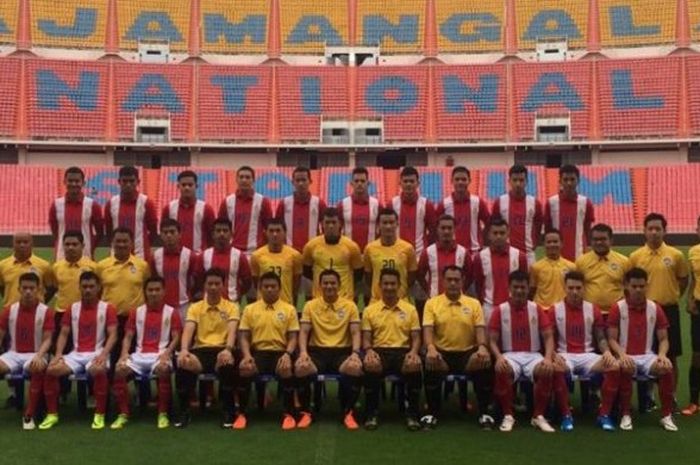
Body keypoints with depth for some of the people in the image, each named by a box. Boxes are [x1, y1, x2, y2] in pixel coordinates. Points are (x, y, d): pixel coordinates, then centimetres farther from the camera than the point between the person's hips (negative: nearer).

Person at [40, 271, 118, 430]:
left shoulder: (108, 308, 1)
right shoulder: (72, 308, 12)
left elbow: (112, 335, -5)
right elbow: (64, 334, 10)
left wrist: (104, 354, -22)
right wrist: (58, 354, -7)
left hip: (97, 353, -4)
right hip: (76, 353, 4)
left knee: (98, 370, -38)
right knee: (52, 370, -23)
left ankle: (100, 415, -22)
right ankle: (52, 414, -6)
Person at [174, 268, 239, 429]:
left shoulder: (231, 307, 8)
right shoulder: (195, 307, 12)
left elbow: (232, 331, -9)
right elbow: (188, 331, -3)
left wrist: (228, 349, -31)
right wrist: (183, 350, -26)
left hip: (222, 350, -1)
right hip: (200, 350, 1)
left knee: (228, 365, -38)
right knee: (183, 364, -33)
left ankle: (227, 411, -16)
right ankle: (184, 411, -13)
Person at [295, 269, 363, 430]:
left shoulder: (350, 306, 6)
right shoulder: (310, 305, 7)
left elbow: (355, 333, 0)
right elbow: (304, 332, 1)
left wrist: (355, 353, -20)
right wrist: (303, 352, -19)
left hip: (342, 351, 0)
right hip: (317, 350, 0)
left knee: (355, 368, -34)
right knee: (300, 367, -33)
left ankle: (348, 413, -11)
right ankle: (306, 412, -10)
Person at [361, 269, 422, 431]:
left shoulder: (410, 309, 11)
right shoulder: (370, 310, 10)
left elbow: (416, 338, 7)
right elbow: (366, 338, 6)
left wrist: (414, 351, -16)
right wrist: (369, 350, -17)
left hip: (403, 351, 0)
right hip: (379, 351, 0)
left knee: (415, 367, -35)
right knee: (370, 367, -36)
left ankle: (412, 414, -16)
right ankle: (372, 413, -16)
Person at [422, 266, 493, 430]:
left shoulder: (474, 304, 8)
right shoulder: (432, 303, 5)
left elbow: (480, 330, -1)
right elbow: (427, 330, -6)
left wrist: (482, 347, -24)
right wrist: (430, 348, -29)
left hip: (468, 352, 1)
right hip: (442, 353, -1)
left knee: (485, 364, -29)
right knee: (430, 366, -34)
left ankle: (484, 413, -11)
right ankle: (433, 413, -13)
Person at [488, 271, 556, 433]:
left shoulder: (537, 309, 6)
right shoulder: (500, 310, 2)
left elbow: (548, 337, 2)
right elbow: (493, 340, 0)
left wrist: (548, 357, -17)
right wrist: (499, 357, -21)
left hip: (533, 355, 1)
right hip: (510, 355, -1)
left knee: (546, 371, -32)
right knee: (502, 371, -35)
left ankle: (538, 416, -14)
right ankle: (508, 416, -17)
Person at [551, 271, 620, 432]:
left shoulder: (593, 310, 8)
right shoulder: (555, 310, 1)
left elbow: (601, 338, 8)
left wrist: (607, 352, -13)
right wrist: (554, 355, -19)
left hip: (588, 355, 2)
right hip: (565, 355, -2)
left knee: (614, 367, -27)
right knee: (556, 369, -38)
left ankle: (604, 414, -13)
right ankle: (566, 415, -21)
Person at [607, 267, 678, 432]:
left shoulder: (655, 308, 5)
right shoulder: (617, 308, -3)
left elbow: (663, 339, 7)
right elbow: (612, 339, -4)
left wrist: (662, 354, -14)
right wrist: (622, 354, -23)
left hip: (647, 356, 2)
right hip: (626, 357, -2)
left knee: (667, 367, -29)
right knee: (625, 368, -38)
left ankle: (666, 416, -13)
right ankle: (626, 415, -20)